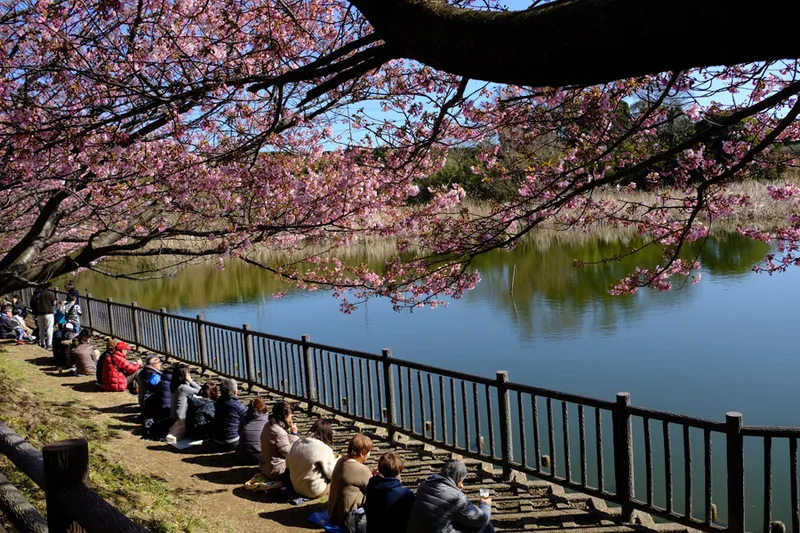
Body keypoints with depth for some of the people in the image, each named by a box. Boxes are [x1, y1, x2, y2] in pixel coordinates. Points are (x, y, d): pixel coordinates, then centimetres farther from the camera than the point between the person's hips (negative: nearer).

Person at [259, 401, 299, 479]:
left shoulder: (269, 425, 4)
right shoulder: (278, 432, -26)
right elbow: (289, 453, -17)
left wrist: (289, 432, 1)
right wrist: (294, 434, -12)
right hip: (276, 472, -9)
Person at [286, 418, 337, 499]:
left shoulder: (297, 443, -3)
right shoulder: (325, 449, -21)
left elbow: (288, 464, 10)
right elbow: (332, 474, -13)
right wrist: (335, 460, 5)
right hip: (314, 492, -7)